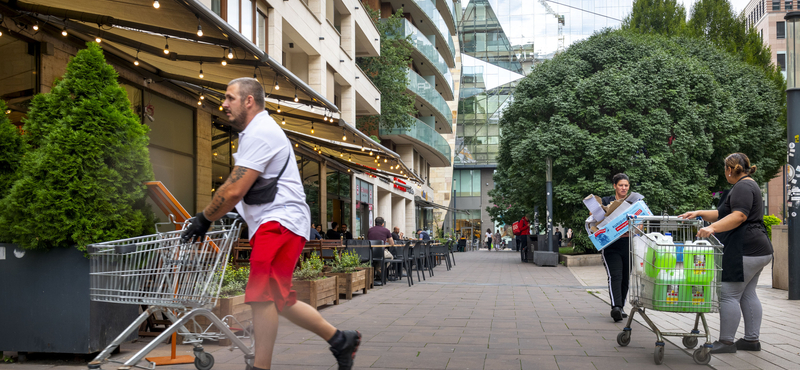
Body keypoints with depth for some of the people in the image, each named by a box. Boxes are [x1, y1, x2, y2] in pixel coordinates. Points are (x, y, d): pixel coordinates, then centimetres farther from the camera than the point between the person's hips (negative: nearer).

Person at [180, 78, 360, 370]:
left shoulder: (260, 132, -12)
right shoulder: (255, 132, 23)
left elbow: (234, 190, -18)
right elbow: (236, 189, 26)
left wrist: (204, 219, -7)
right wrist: (208, 217, 19)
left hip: (280, 220, -11)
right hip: (274, 225, 11)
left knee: (262, 296, -17)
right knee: (279, 300, 14)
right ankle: (340, 340, 21)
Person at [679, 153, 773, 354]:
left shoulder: (742, 187, -12)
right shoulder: (749, 185, 22)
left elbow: (739, 216, -26)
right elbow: (724, 214, 24)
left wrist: (712, 228, -35)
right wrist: (699, 214, 15)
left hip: (745, 252, -11)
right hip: (757, 249, 11)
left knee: (729, 295, -8)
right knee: (748, 295, 13)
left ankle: (726, 342, -5)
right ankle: (752, 339, 17)